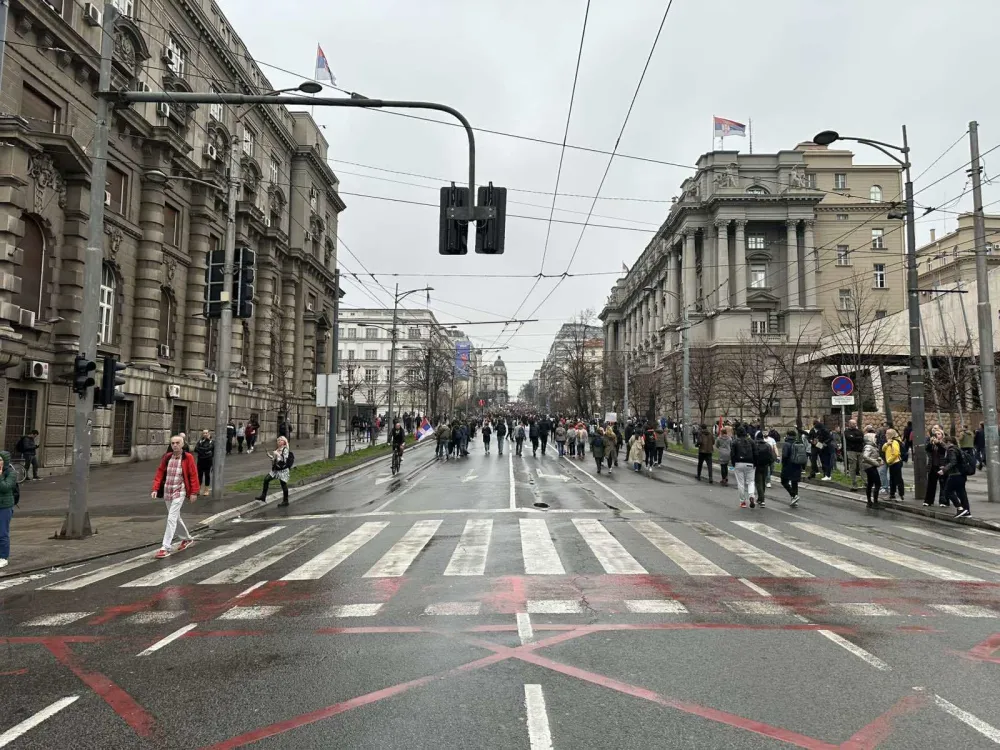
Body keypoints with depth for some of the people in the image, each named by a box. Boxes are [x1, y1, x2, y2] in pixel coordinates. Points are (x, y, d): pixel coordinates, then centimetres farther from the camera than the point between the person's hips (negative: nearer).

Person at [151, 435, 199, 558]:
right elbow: (159, 473, 6)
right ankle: (187, 539, 39)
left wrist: (194, 492, -9)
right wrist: (155, 489, -3)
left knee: (171, 518, -13)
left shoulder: (188, 457, -9)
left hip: (179, 491, -6)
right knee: (176, 517, 18)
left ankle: (165, 548, -10)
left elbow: (193, 475, -7)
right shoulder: (167, 457, 4)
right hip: (167, 491, 6)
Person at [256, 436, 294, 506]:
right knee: (266, 479, 2)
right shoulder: (277, 449, 9)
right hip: (276, 469, 8)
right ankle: (263, 497, 11)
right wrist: (268, 455, 6)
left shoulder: (285, 450, -14)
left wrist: (277, 454, -25)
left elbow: (284, 460, -22)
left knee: (283, 485, 1)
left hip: (283, 470, -8)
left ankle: (285, 501, 14)